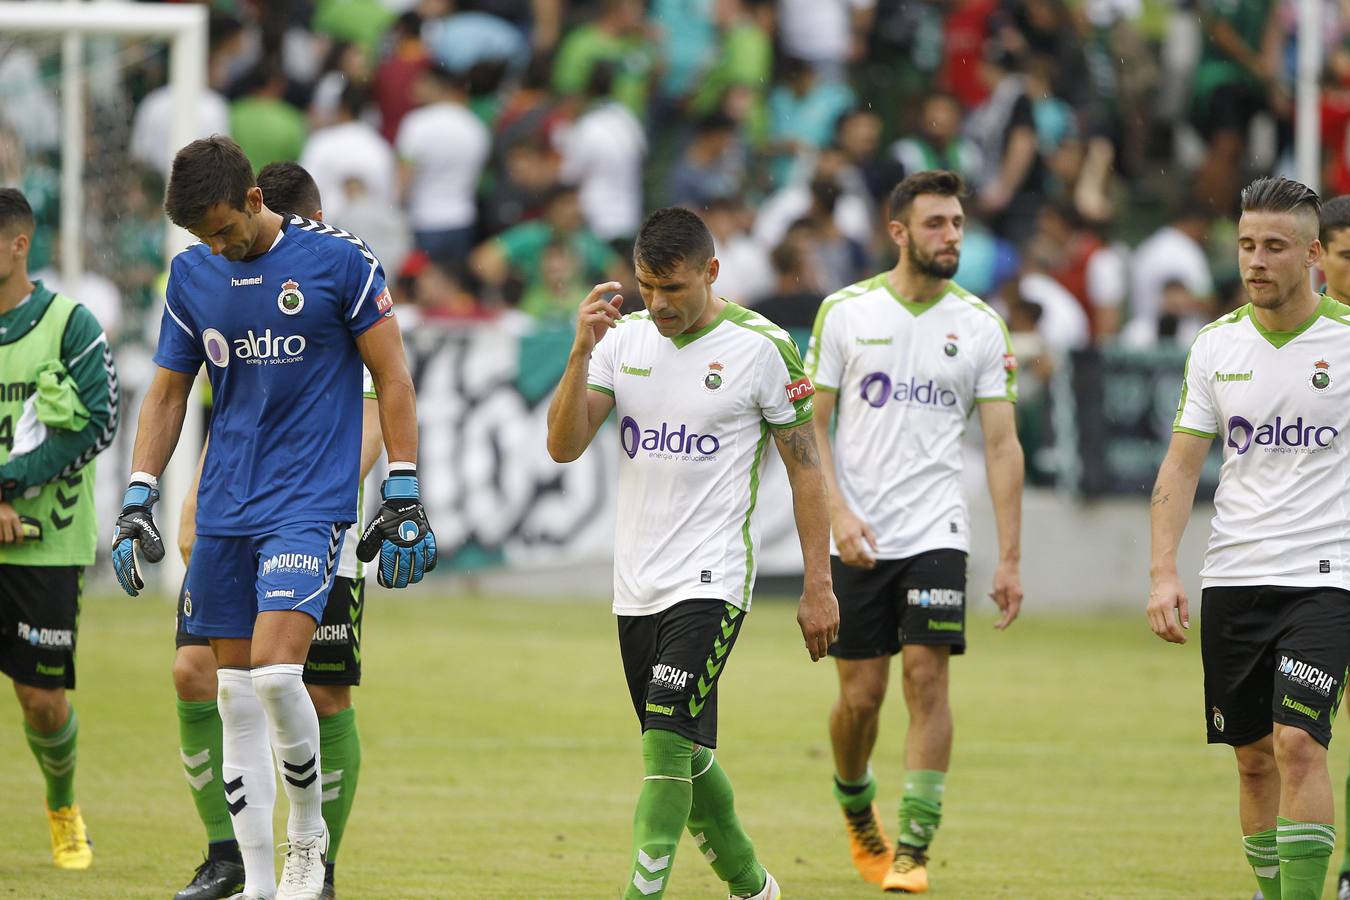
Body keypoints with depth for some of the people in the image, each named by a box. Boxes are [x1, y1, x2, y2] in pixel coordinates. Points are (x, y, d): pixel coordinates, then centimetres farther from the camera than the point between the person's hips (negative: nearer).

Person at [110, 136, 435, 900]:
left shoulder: (337, 260, -7)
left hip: (310, 501, -5)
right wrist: (138, 501, 8)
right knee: (236, 695, 4)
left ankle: (308, 831, 4)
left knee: (276, 672, -19)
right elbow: (168, 393, 16)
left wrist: (404, 500, -6)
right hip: (225, 511, 5)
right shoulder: (191, 275, 7)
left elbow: (392, 379, -3)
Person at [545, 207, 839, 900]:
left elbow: (804, 466, -1)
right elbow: (564, 446, -1)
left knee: (666, 742, -18)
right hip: (636, 584, 6)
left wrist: (818, 585, -4)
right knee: (687, 754, 13)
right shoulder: (624, 338, 6)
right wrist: (580, 353, -16)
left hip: (711, 582, -6)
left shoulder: (761, 347, -7)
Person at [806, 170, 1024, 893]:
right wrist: (838, 512, -12)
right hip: (856, 537, 0)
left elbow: (1001, 444, 3)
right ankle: (855, 805, 31)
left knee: (927, 678, -11)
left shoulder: (979, 325, 2)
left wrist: (1009, 557, -2)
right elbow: (810, 425, 3)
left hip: (936, 535, 0)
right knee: (860, 692, 2)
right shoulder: (845, 311, 0)